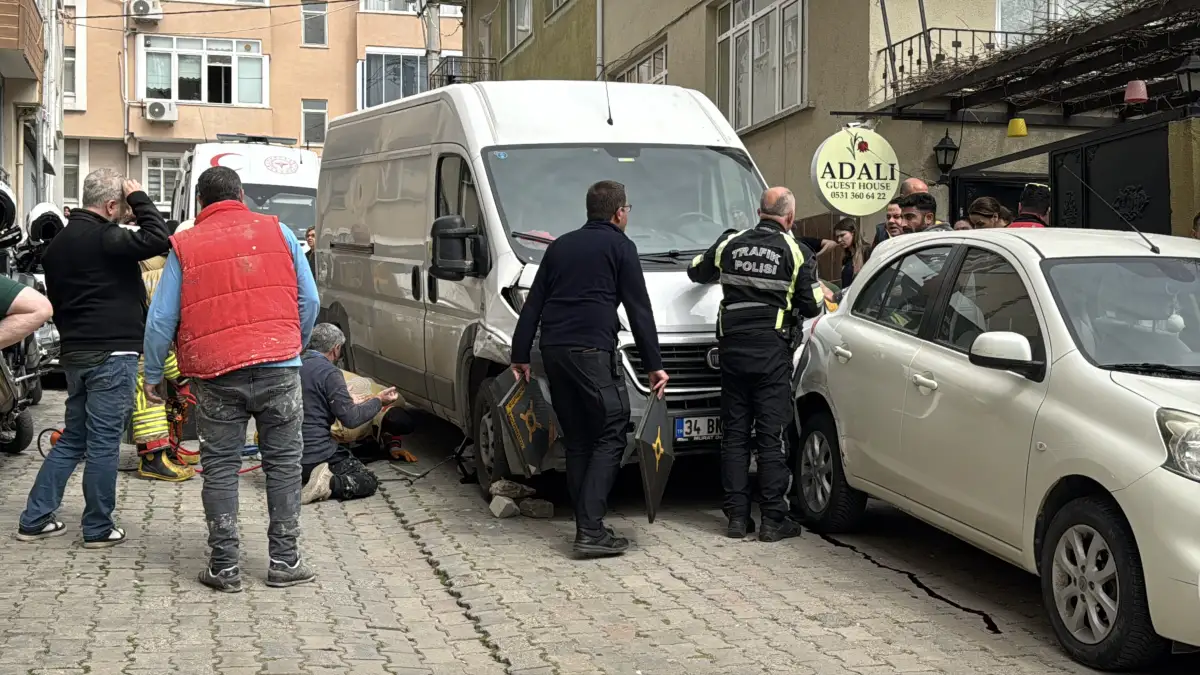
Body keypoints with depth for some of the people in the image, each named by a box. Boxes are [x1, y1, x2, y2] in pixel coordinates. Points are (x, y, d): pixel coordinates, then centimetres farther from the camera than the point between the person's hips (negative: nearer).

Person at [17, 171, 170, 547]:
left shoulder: (58, 244, 15)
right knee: (103, 442, -2)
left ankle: (34, 519, 16)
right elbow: (158, 239, -24)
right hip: (112, 354, -9)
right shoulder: (104, 238, -14)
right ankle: (98, 529, 4)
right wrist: (139, 198, -11)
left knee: (72, 439, 16)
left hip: (74, 353, 9)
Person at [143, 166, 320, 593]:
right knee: (283, 463, 10)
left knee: (220, 469, 8)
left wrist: (152, 374, 14)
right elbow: (309, 300, 8)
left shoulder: (184, 245, 5)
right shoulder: (277, 232, 7)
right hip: (278, 367, 0)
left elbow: (161, 319, 4)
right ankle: (284, 561, 13)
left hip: (215, 372, 0)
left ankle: (224, 567, 10)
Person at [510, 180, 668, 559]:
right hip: (592, 350, -7)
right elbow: (639, 311, 0)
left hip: (553, 351, 7)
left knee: (577, 440, 12)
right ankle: (591, 531, -12)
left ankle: (587, 527, 11)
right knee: (611, 436, -3)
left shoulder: (560, 246, 21)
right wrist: (654, 365, 2)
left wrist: (520, 356, 21)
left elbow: (532, 305, 19)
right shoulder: (619, 247, 4)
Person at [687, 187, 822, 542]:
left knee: (734, 433, 9)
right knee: (772, 436, 0)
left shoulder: (730, 244, 5)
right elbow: (812, 306, -2)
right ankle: (774, 519, 1)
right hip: (772, 351, -3)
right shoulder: (794, 252, -3)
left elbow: (696, 272, 20)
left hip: (733, 348, 3)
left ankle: (737, 516, 9)